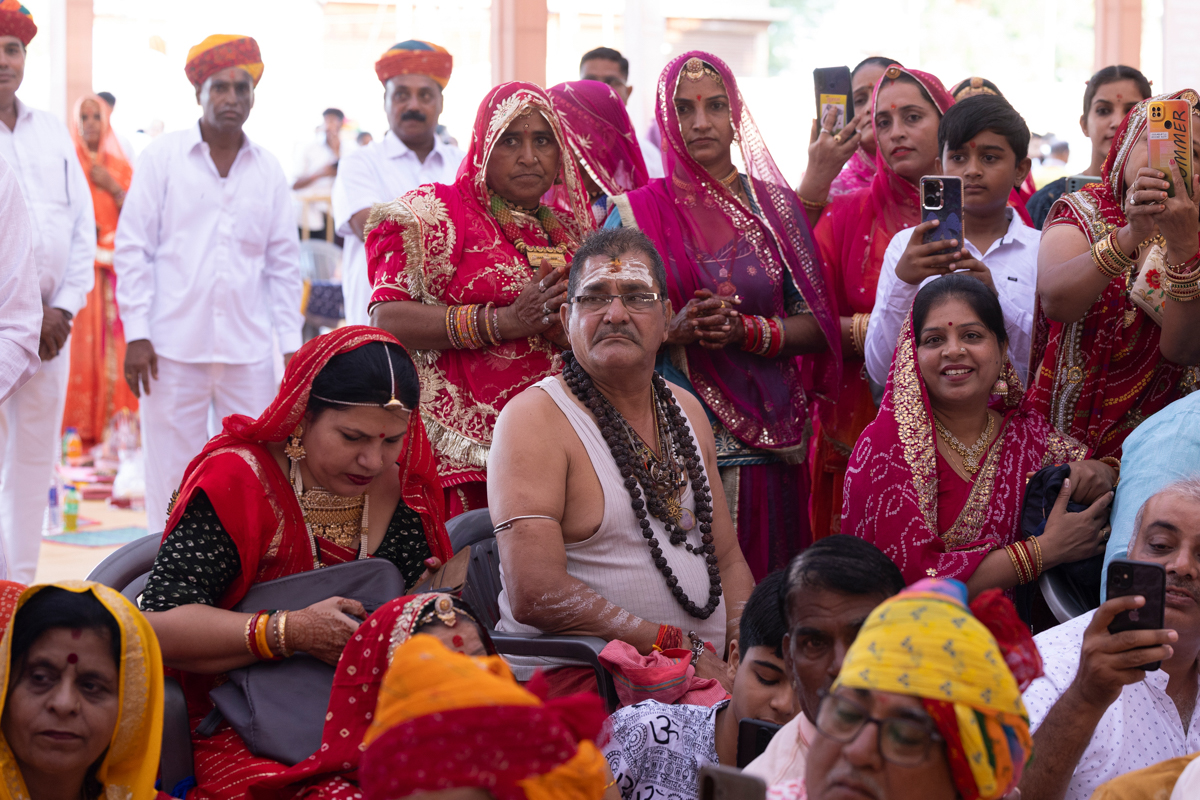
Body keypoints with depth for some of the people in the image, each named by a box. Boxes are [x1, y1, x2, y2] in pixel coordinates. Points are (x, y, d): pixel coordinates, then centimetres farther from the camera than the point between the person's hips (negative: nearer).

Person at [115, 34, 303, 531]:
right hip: (173, 349, -2)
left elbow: (283, 262, 14)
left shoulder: (268, 170, 11)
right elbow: (132, 248, 1)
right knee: (172, 481, 1)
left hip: (249, 352, 3)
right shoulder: (162, 158, 3)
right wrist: (136, 335, -6)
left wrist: (292, 344, 7)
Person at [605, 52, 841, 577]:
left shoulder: (776, 207, 9)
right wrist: (674, 330, -17)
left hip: (765, 438, 2)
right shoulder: (637, 213, 4)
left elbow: (817, 329, 5)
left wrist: (747, 331, -12)